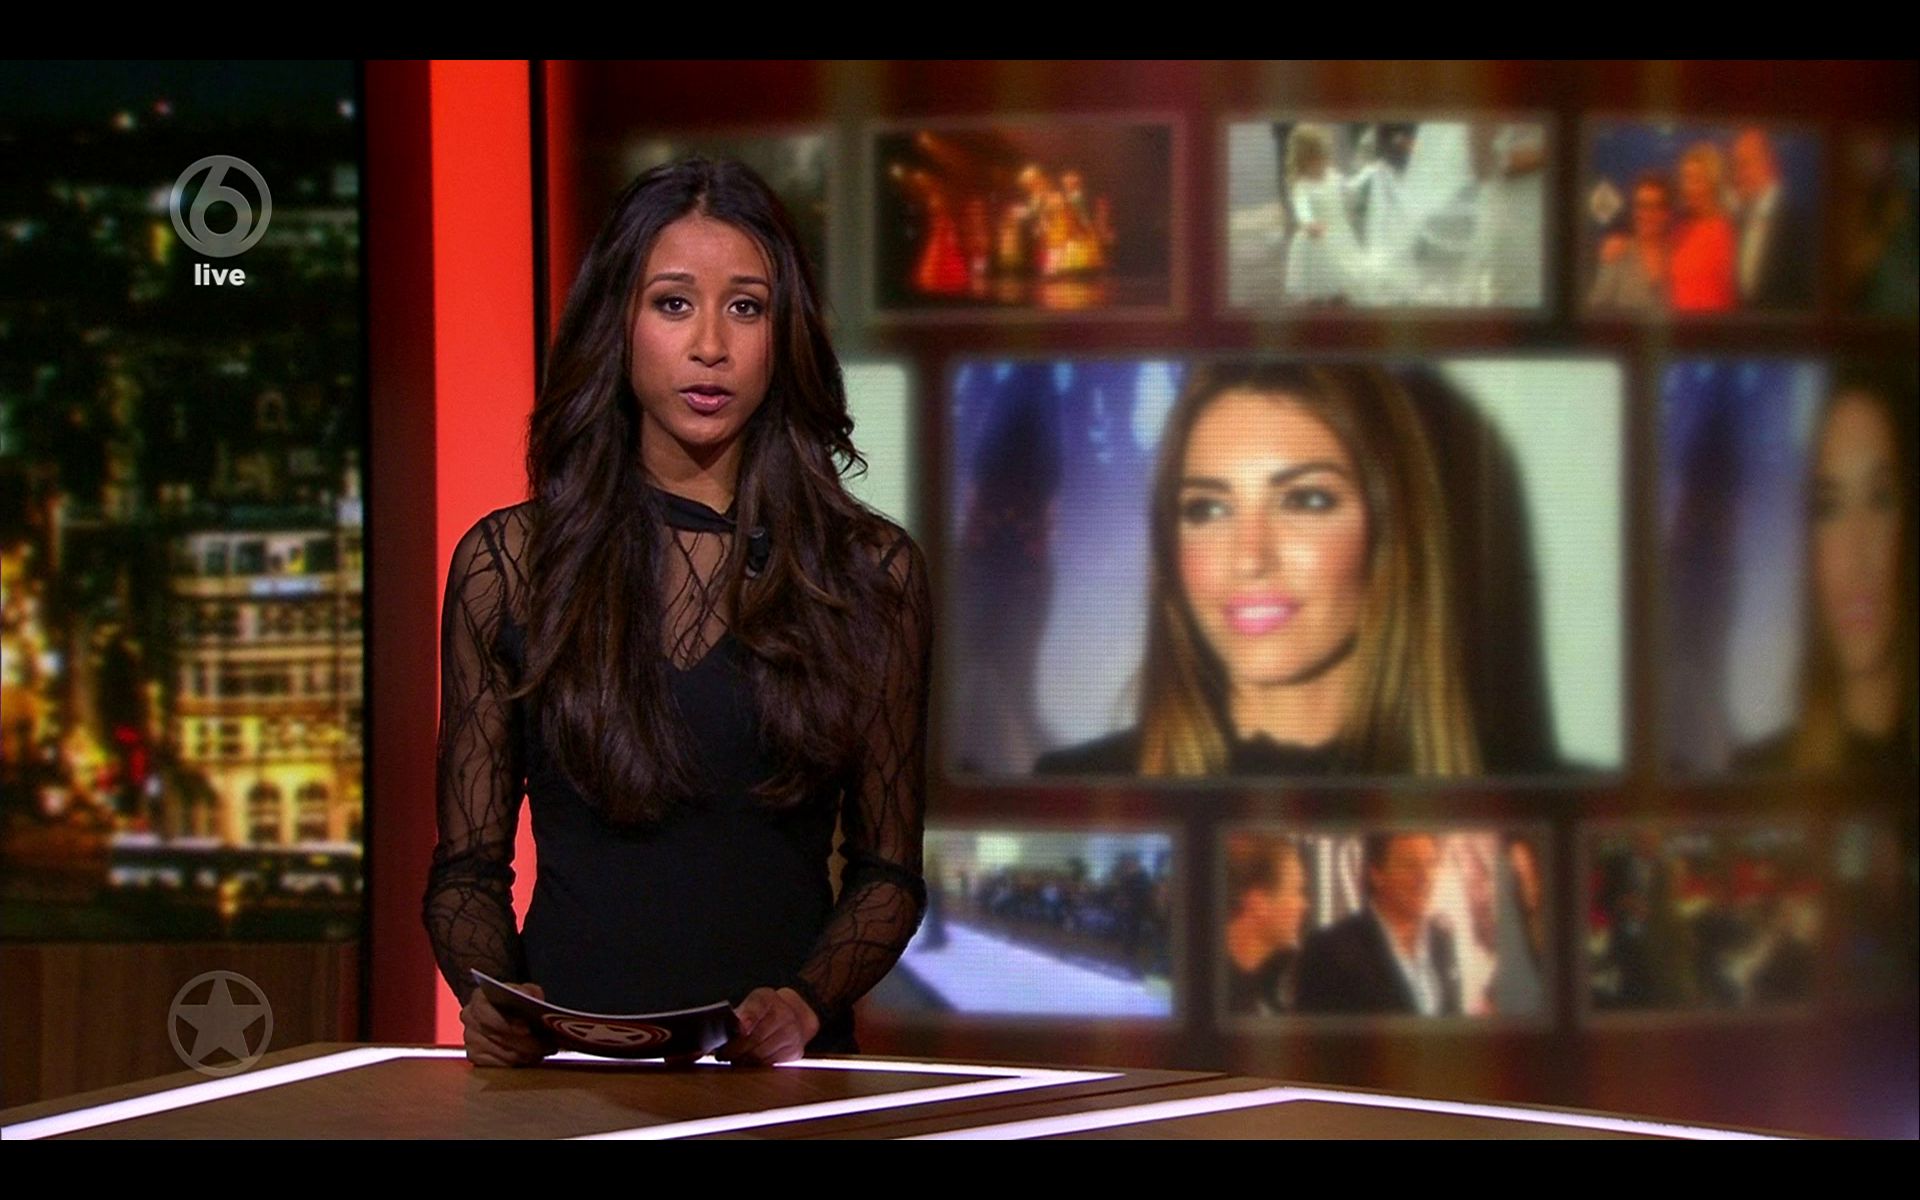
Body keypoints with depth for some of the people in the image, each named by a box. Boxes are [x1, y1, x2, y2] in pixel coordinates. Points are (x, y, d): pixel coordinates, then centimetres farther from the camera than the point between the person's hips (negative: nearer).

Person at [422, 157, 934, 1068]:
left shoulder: (870, 570, 8)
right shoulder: (507, 563, 8)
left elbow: (888, 870, 10)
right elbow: (467, 865, 10)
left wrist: (806, 1002, -9)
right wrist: (490, 995, -9)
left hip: (781, 1063, 0)